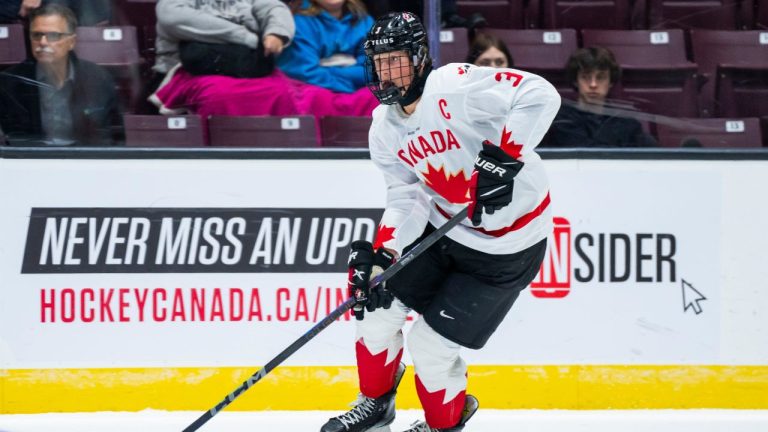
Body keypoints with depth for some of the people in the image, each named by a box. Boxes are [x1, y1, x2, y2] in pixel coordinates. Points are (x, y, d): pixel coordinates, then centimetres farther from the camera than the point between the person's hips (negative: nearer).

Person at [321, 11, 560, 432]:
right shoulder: (385, 126, 0)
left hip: (505, 245, -7)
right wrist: (382, 252, -16)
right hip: (443, 227, 7)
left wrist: (502, 157, -40)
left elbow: (539, 95, -34)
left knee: (431, 344, -4)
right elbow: (406, 196, 0)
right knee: (375, 301, 5)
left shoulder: (454, 86, -25)